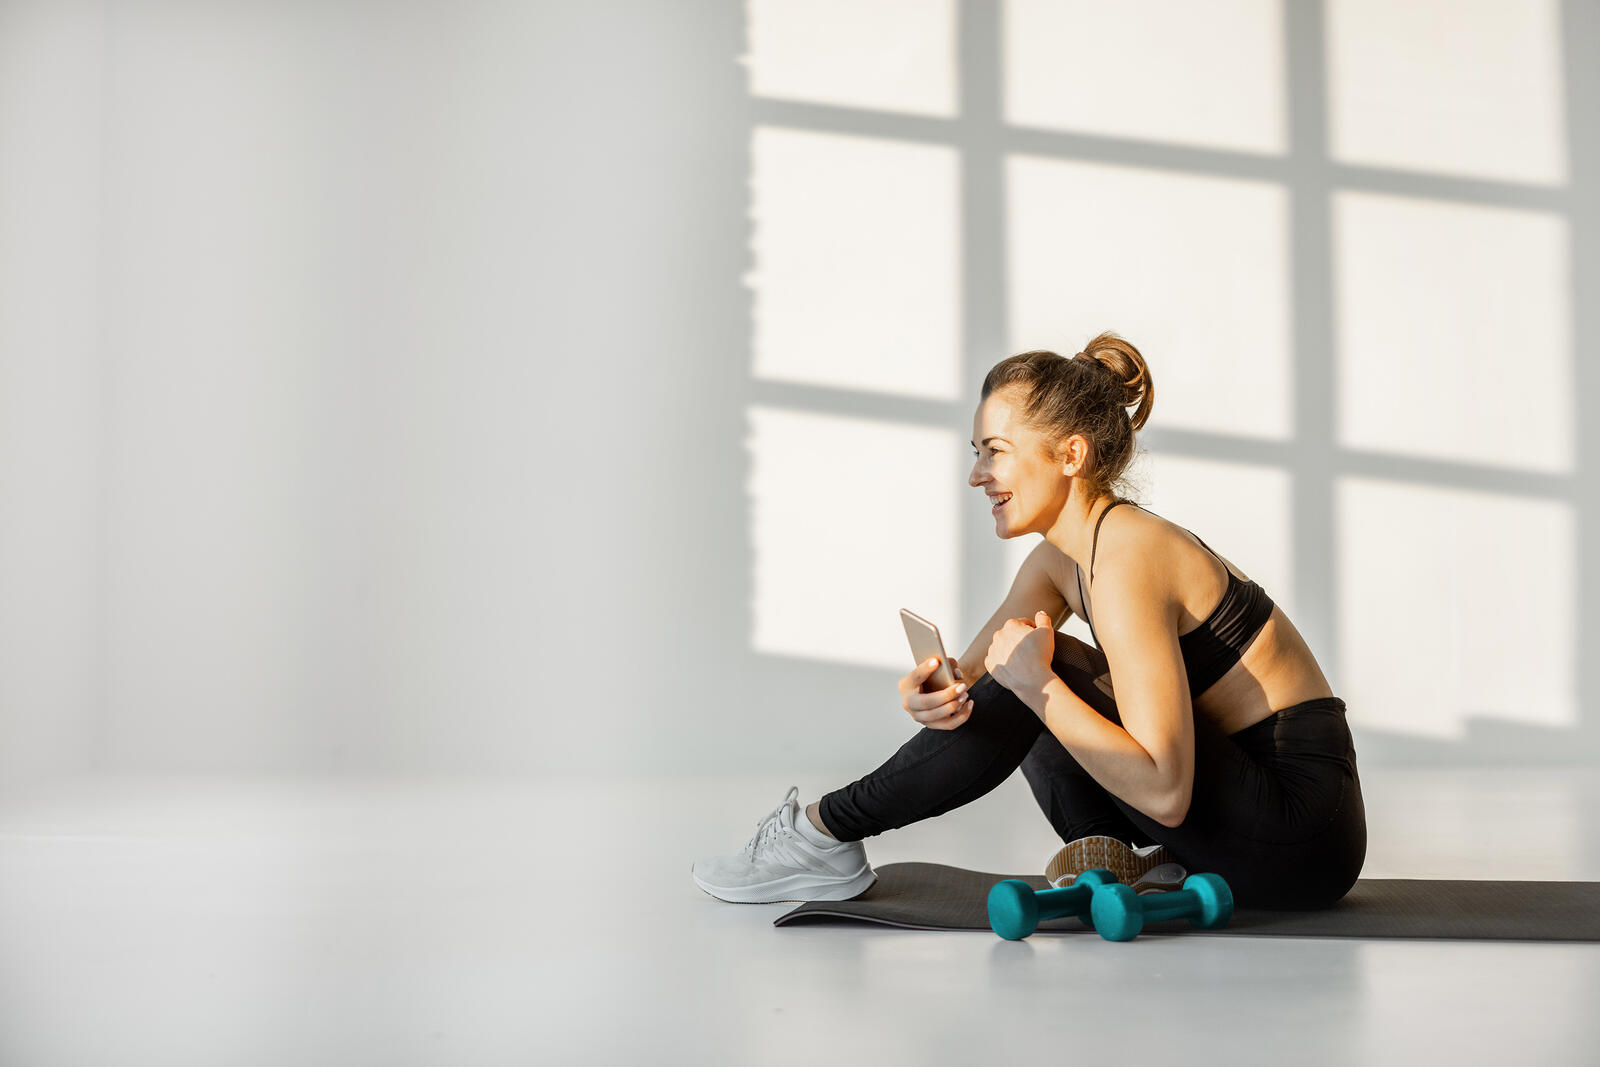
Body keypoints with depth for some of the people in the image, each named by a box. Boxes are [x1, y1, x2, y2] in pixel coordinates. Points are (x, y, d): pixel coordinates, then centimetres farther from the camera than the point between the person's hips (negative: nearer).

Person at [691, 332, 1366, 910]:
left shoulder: (1126, 564, -22)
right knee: (1022, 686, 12)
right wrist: (933, 691, -17)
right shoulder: (1060, 558, 6)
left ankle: (827, 829, -3)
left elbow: (1164, 793, -27)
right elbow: (977, 670, 6)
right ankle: (1114, 862, 4)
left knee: (1036, 678, -15)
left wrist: (1036, 681, -23)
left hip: (1301, 835, -9)